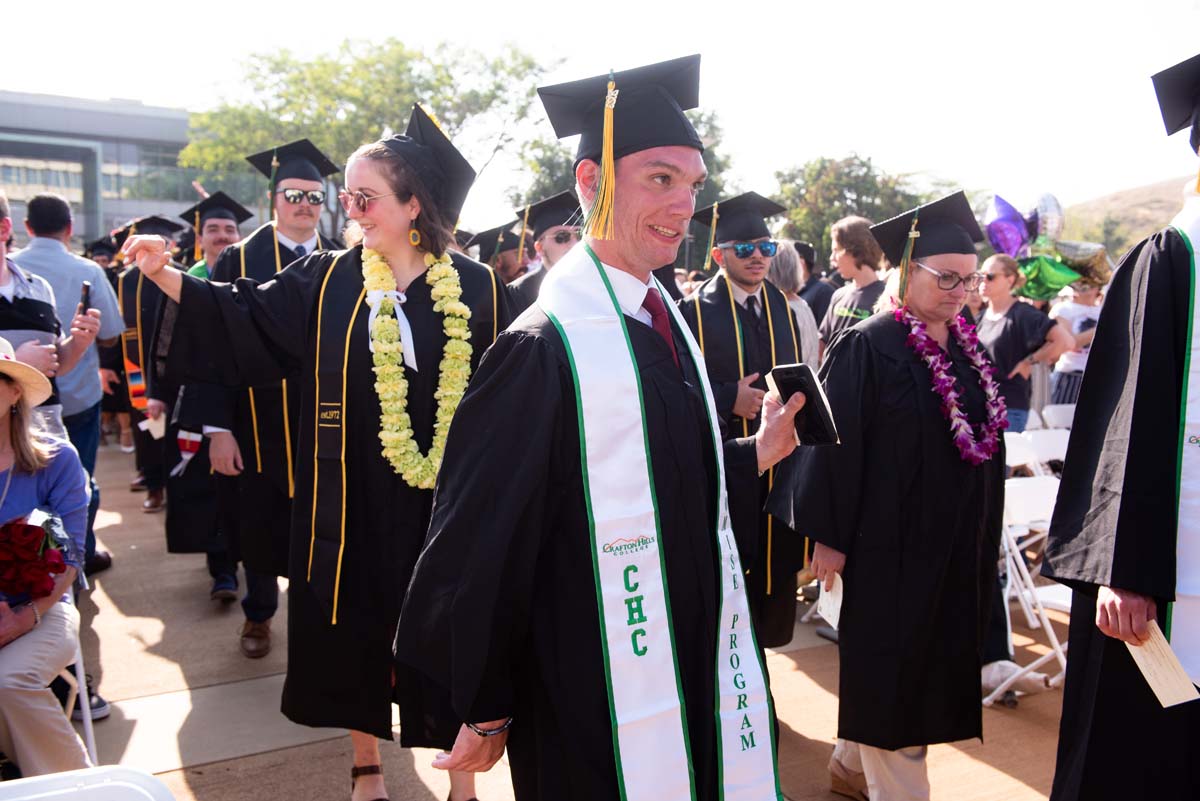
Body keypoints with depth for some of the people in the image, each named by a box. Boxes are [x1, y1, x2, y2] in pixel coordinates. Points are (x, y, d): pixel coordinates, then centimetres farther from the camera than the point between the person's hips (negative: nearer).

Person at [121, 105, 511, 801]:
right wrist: (165, 276, -12)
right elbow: (244, 319, 0)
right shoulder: (328, 279, 3)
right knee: (358, 631, 14)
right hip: (353, 500, 2)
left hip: (445, 499, -2)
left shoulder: (476, 289, -4)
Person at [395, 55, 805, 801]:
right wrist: (486, 712, -10)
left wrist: (758, 453, -1)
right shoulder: (547, 345, -21)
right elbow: (478, 543, -17)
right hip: (597, 698, -7)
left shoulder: (666, 320, 2)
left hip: (697, 657, 8)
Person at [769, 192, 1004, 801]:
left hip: (957, 547, 8)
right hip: (890, 542, -8)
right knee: (890, 674, 3)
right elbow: (834, 445, -16)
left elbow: (987, 446, 15)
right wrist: (828, 535, -16)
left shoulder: (971, 353, 8)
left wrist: (987, 536, 15)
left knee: (931, 665, 17)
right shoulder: (867, 348, -14)